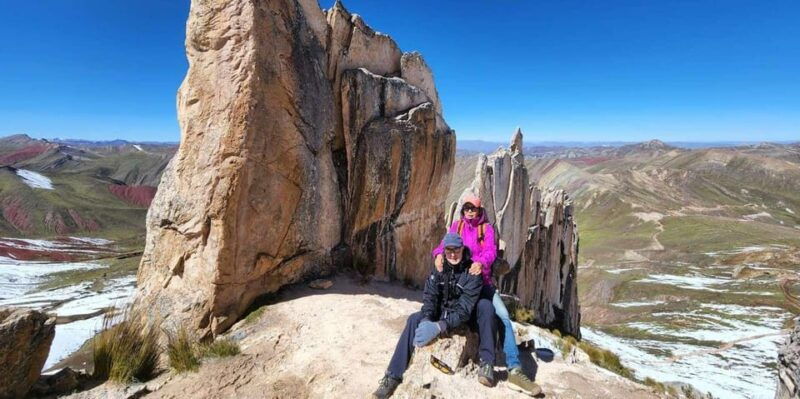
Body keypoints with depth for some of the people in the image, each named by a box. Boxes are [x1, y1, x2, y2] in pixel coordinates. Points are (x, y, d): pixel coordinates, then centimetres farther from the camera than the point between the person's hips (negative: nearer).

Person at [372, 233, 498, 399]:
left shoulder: (472, 272, -21)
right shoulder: (438, 270, -9)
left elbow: (465, 308, -30)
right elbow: (429, 298, -18)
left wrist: (441, 326, -44)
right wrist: (426, 321, -39)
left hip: (464, 319, -2)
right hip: (442, 314, 3)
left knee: (485, 305, -31)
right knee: (414, 319, -24)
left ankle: (486, 362, -25)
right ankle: (394, 375, -20)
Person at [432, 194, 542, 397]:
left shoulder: (487, 228, 4)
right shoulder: (456, 225, 9)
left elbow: (491, 251, -11)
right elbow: (446, 243, -2)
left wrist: (481, 263, -34)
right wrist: (439, 254, -26)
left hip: (482, 279, -1)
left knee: (503, 316, -14)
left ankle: (515, 370, -13)